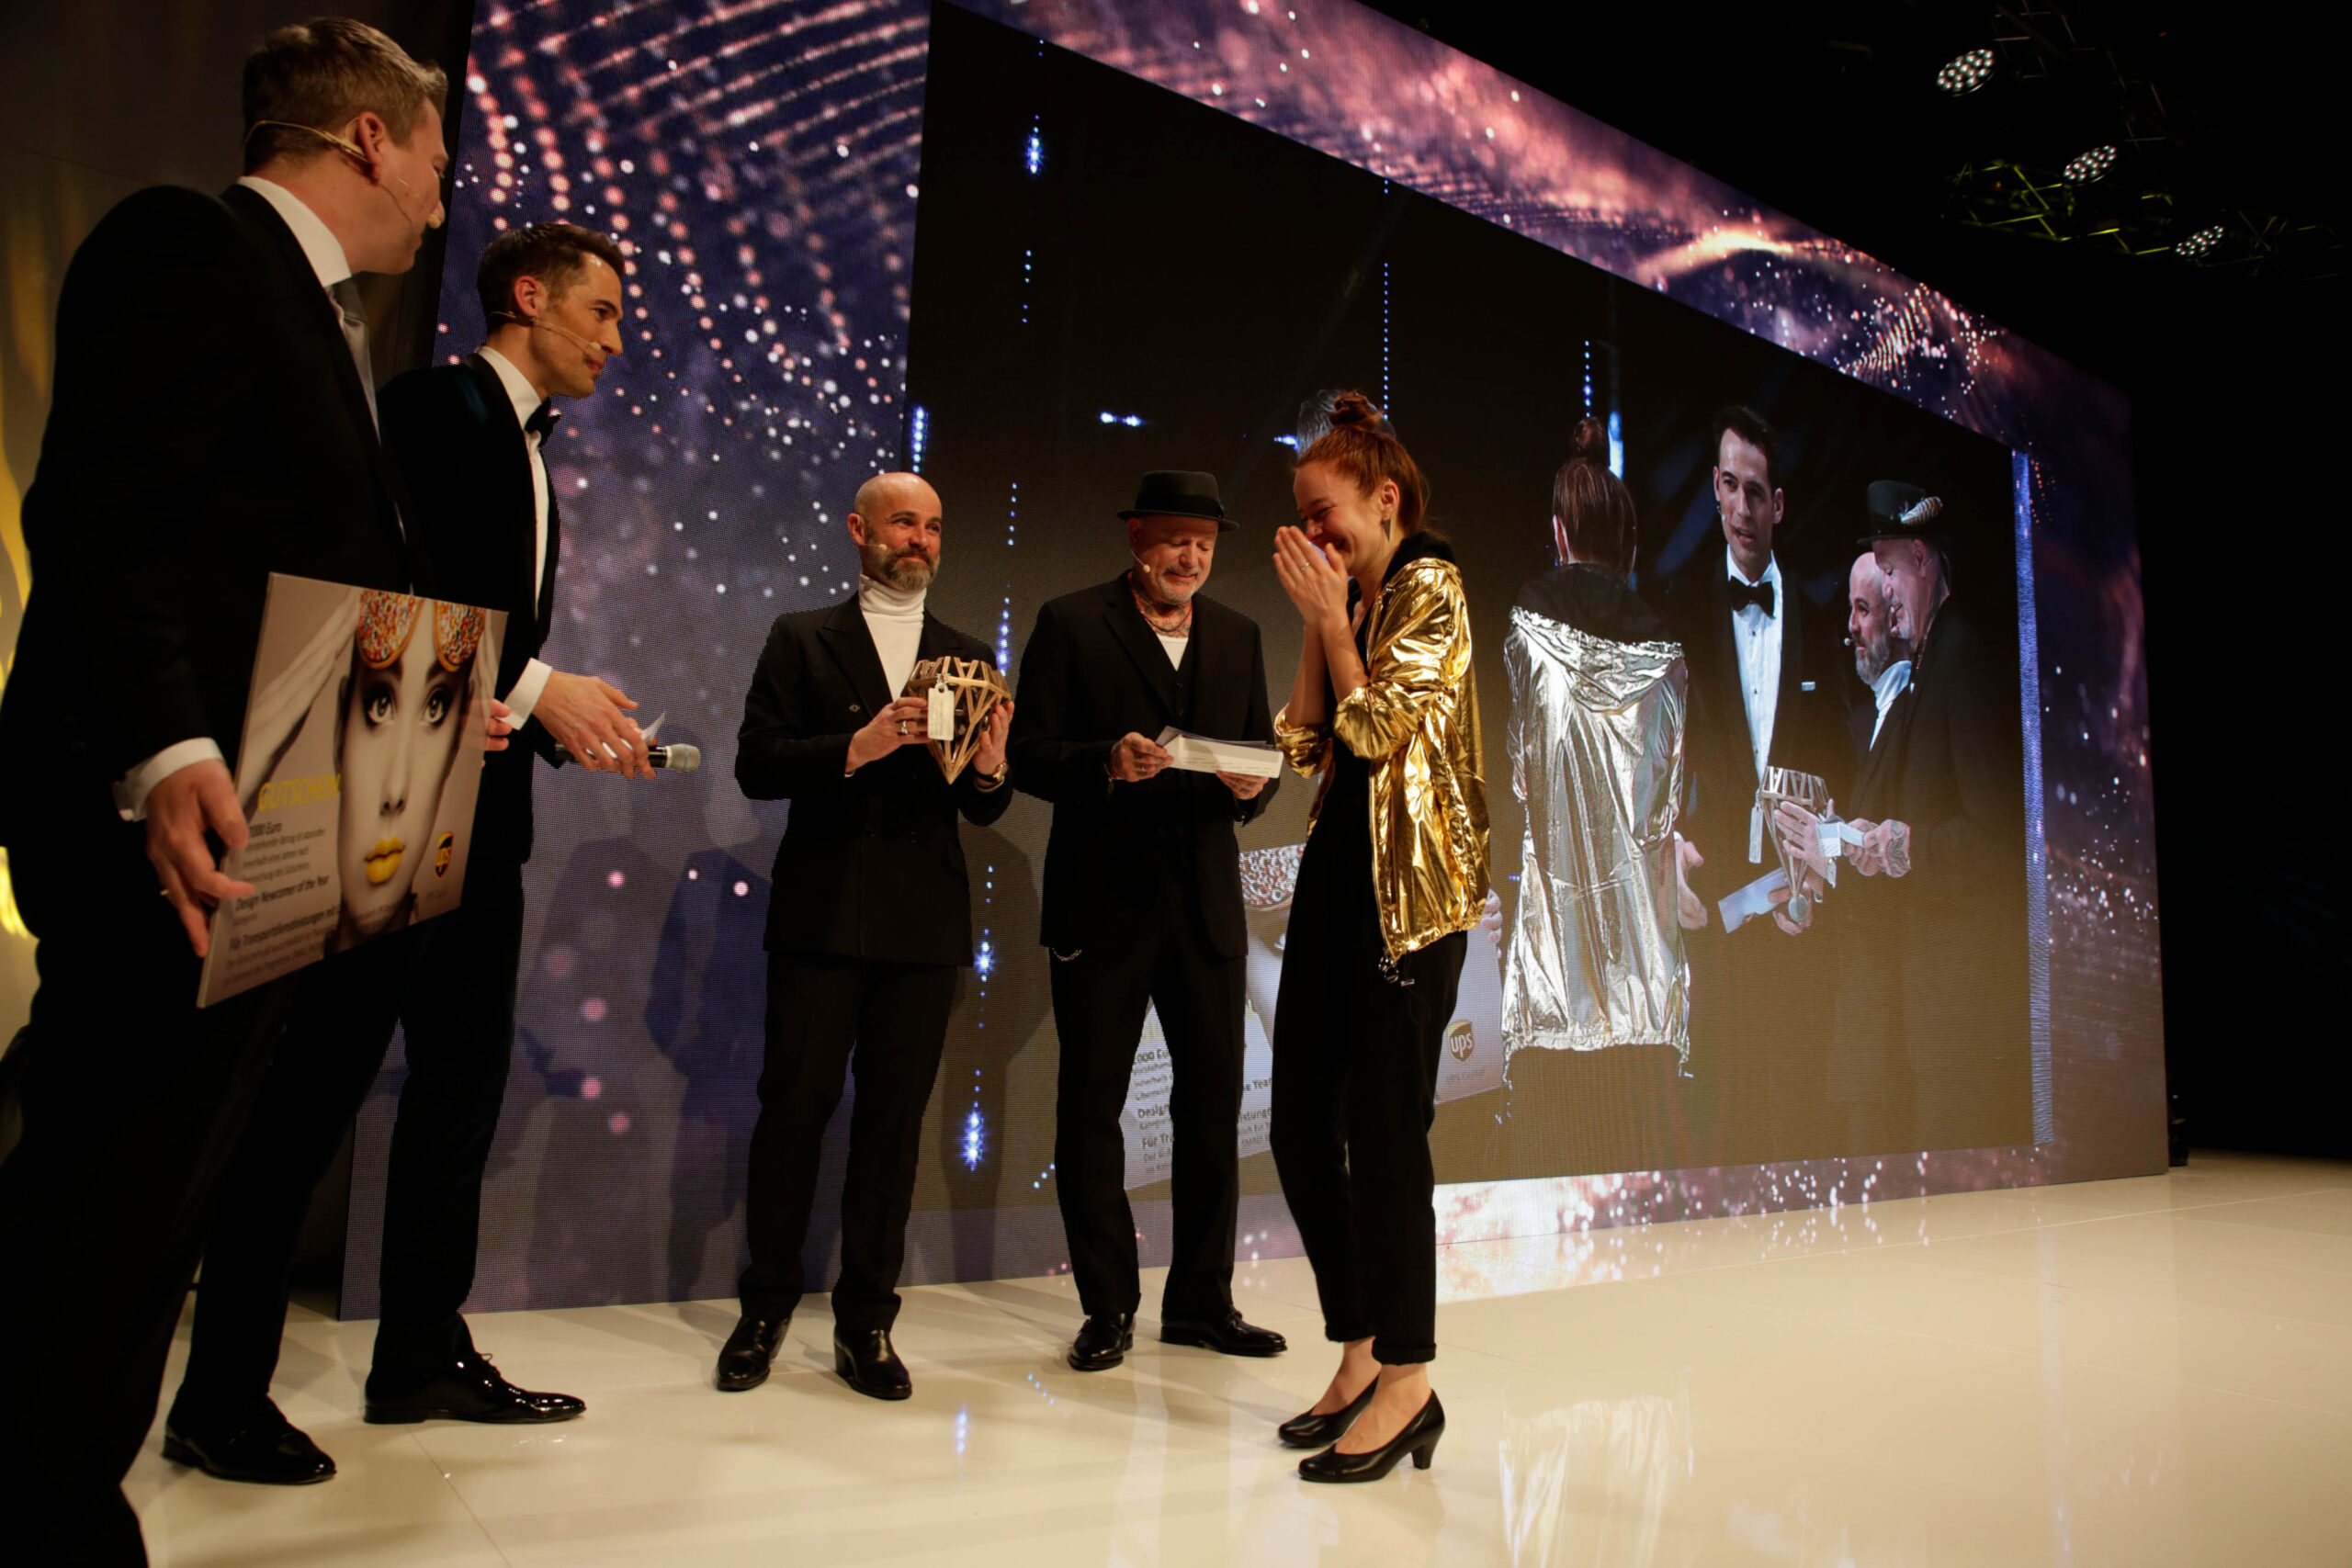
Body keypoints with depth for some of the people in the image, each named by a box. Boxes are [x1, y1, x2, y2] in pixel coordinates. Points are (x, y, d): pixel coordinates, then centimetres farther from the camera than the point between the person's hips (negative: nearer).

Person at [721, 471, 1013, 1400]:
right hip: (821, 913, -2)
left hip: (925, 922, 2)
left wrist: (990, 768, -10)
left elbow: (983, 812, 12)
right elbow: (756, 766, -3)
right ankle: (766, 1309, 19)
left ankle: (865, 1323, 16)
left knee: (895, 1117, 5)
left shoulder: (968, 658, 15)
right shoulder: (802, 640, 8)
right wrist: (857, 746, -17)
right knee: (795, 1105, 1)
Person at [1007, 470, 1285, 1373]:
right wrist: (1107, 762, -23)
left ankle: (1201, 1302, 23)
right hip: (1101, 903, -4)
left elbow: (1259, 754, 14)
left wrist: (1250, 787, -9)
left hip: (1207, 902, 4)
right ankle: (1108, 1308, 19)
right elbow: (1028, 755, -5)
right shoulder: (1072, 625, 0)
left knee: (1213, 1105, 8)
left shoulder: (1238, 637, 13)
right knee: (1090, 1107, 4)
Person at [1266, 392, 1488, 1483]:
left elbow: (1377, 726, -15)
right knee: (1302, 1127, 8)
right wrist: (1314, 621, 7)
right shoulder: (1350, 601, 19)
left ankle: (1407, 1383, 8)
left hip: (1409, 886, -9)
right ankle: (1358, 1359, 21)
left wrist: (1330, 614, -5)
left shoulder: (1428, 588, -4)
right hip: (1335, 873, 9)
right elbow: (1306, 746, 12)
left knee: (1384, 1126, -5)